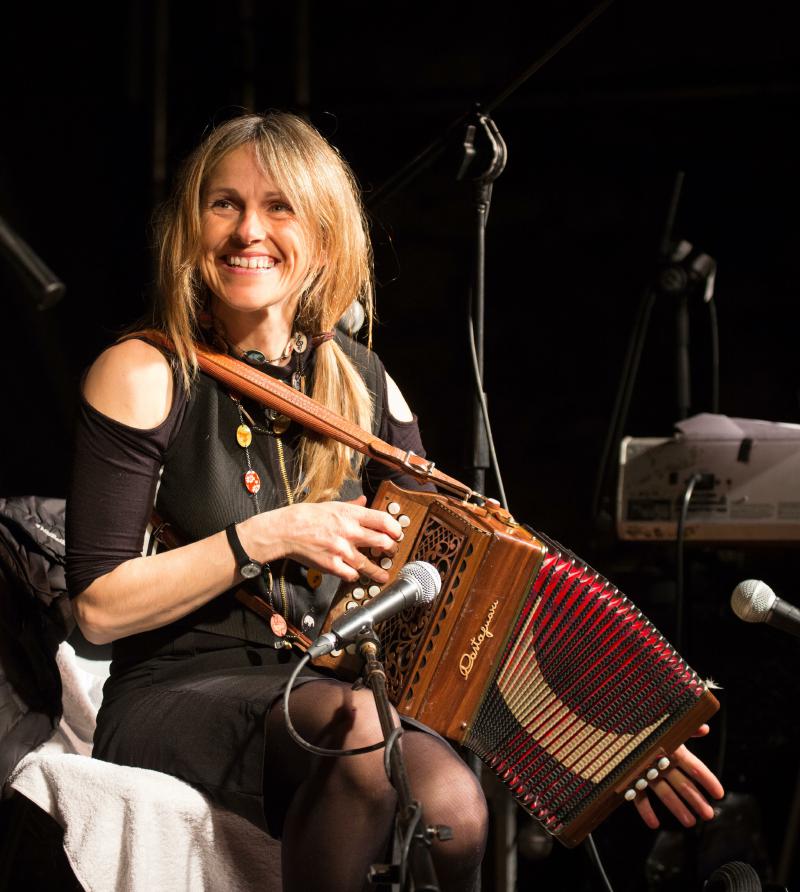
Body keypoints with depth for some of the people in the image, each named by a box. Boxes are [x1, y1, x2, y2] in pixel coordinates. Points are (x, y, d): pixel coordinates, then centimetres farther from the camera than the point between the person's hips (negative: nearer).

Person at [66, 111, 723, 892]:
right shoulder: (146, 375, -5)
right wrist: (271, 535, -15)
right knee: (360, 730, -35)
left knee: (452, 804, -30)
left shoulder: (360, 384, 8)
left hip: (327, 690, 4)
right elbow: (99, 608, -8)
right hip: (175, 701, -4)